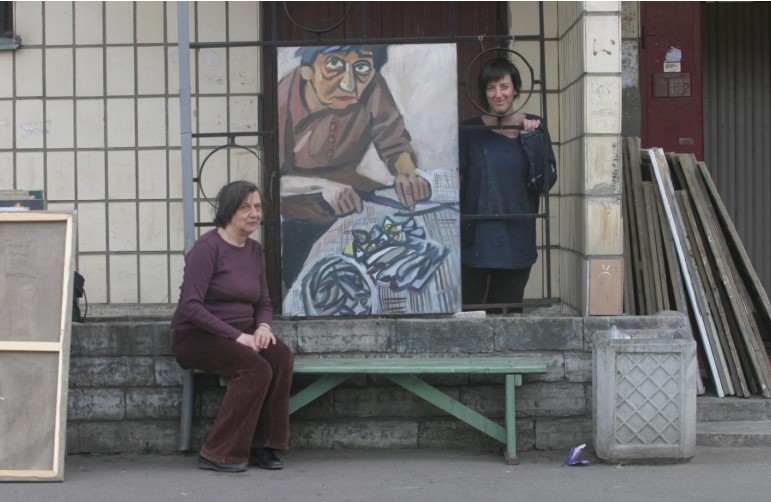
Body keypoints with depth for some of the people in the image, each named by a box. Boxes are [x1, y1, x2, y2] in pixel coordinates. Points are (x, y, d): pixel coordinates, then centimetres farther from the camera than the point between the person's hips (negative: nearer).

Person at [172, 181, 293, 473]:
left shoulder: (255, 250, 12)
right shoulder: (207, 248, -11)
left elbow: (264, 303, 19)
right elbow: (191, 306, -19)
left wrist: (262, 326, -6)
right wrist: (236, 336, -23)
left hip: (240, 334, 7)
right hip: (197, 336, -6)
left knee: (282, 356, -24)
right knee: (256, 368, -31)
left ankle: (261, 447, -15)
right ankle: (218, 455, -21)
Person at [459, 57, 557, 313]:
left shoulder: (534, 128, 4)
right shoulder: (470, 131, 0)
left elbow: (545, 182, -4)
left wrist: (531, 139, -12)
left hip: (516, 242, 1)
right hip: (475, 242, -1)